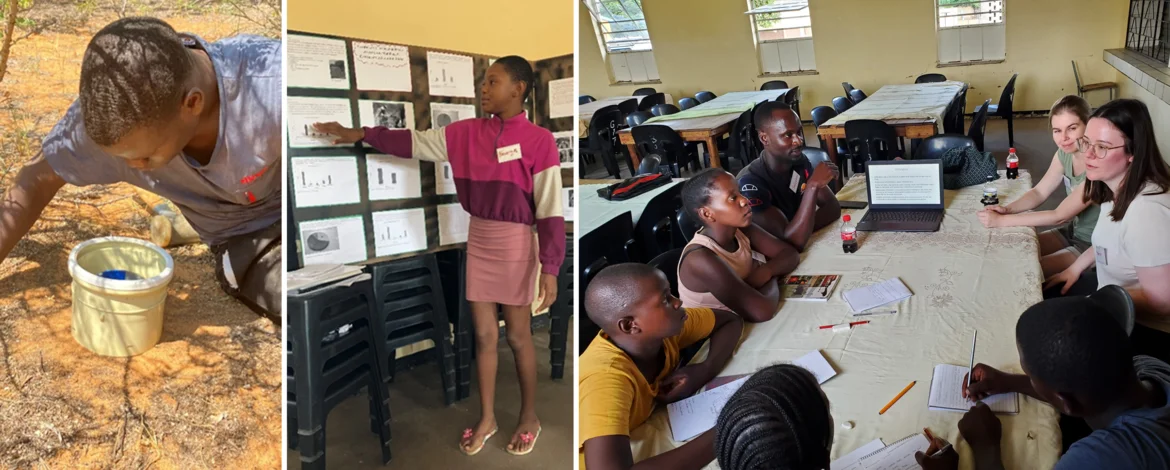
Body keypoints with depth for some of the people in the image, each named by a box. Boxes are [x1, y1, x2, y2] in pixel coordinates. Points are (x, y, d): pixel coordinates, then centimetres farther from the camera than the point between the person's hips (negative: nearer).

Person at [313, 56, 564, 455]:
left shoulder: (538, 141, -13)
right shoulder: (467, 133, 3)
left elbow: (550, 211, -14)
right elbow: (414, 142, 12)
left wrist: (550, 269, -15)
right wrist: (361, 134, 10)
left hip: (516, 244, -5)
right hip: (478, 239, 5)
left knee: (518, 336, 8)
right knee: (483, 334, 12)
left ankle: (529, 417, 28)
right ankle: (487, 418, 29)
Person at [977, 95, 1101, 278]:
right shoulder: (1065, 152, -5)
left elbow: (1060, 216, -29)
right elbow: (1039, 192, 1)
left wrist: (1001, 220, -30)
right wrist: (1007, 209, -19)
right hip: (1072, 231, 7)